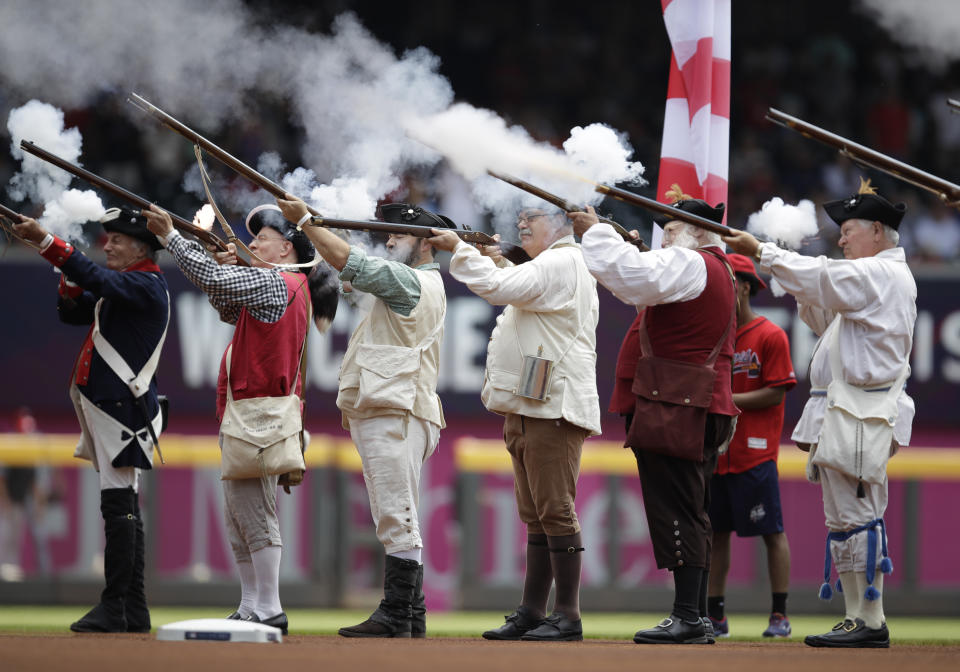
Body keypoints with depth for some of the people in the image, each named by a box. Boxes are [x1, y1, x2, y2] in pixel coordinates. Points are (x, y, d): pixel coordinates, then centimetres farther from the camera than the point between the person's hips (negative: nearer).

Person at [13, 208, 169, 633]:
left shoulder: (148, 286, -10)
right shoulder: (121, 288, 19)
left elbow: (98, 279, -24)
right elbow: (72, 312, 20)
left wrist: (45, 240, -28)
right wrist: (70, 283, -1)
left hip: (122, 406, -10)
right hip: (110, 405, 10)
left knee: (118, 505, -14)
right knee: (124, 505, 10)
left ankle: (114, 609, -19)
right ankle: (134, 612, 12)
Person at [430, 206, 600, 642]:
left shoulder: (562, 264, -10)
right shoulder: (549, 268, 24)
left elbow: (500, 287, -19)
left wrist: (459, 250, -10)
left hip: (553, 409, -11)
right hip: (530, 409, 11)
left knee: (555, 511, -10)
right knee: (537, 518, 11)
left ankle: (568, 616, -10)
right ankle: (532, 613, 13)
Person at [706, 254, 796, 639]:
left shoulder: (770, 336, -4)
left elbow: (775, 394, -10)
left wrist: (727, 400, -15)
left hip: (756, 455, -6)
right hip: (715, 452, 6)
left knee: (771, 531, -3)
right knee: (715, 531, 7)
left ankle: (780, 614, 1)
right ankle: (715, 616, 11)